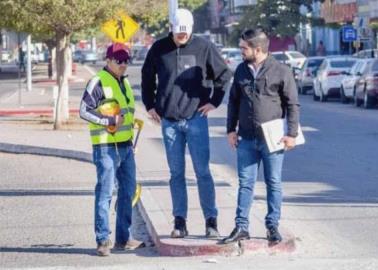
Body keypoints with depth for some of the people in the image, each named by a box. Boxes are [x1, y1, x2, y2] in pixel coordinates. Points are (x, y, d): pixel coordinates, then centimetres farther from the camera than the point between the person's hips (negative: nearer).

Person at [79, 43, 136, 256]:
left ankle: (123, 238, 18)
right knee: (105, 193, -8)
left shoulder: (125, 82, 17)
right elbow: (84, 111, -16)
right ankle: (103, 240, -5)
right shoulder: (99, 82, -9)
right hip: (107, 148, -8)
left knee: (128, 191, 10)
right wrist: (110, 121, -19)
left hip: (126, 146, 8)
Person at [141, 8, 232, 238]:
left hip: (196, 118, -2)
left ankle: (211, 221, 3)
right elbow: (147, 77, 18)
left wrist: (214, 101, 1)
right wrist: (150, 105, 11)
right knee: (176, 173, 6)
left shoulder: (204, 47, -2)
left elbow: (224, 74, 7)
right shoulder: (159, 49, 4)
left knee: (203, 171, -2)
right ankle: (180, 222, 10)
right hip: (169, 120, 2)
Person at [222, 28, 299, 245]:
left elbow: (293, 104, -3)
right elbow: (234, 101, 15)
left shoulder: (281, 71, -6)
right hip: (246, 138, 4)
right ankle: (241, 227, 7)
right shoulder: (242, 70, 8)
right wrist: (231, 130, 9)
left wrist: (292, 134, -7)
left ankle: (273, 227, 13)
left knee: (274, 183, 5)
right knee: (245, 183, 4)